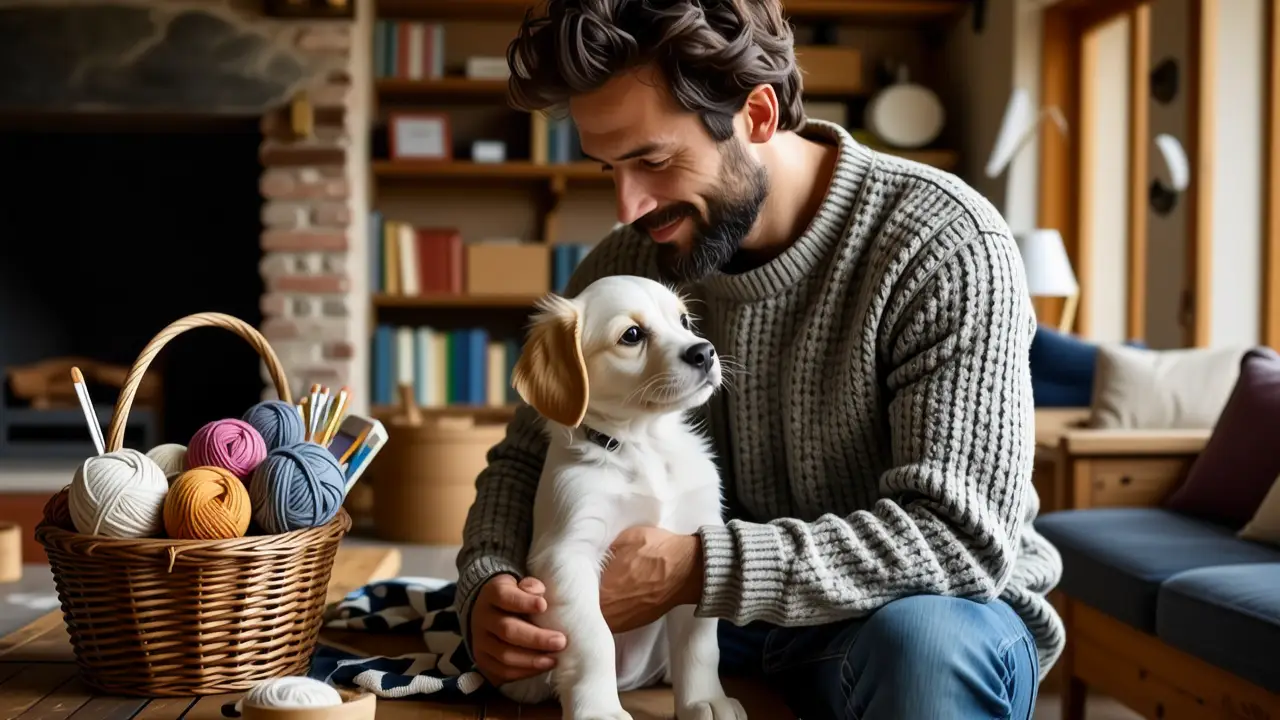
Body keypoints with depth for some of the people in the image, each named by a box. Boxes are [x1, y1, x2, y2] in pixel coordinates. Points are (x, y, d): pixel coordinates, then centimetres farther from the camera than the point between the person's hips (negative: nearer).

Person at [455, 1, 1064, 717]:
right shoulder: (624, 267, -5)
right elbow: (527, 460, 2)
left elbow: (961, 532, -27)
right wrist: (488, 586, -21)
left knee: (922, 642, -36)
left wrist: (699, 569, -33)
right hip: (728, 613, 4)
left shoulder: (943, 245, -21)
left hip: (938, 608, -4)